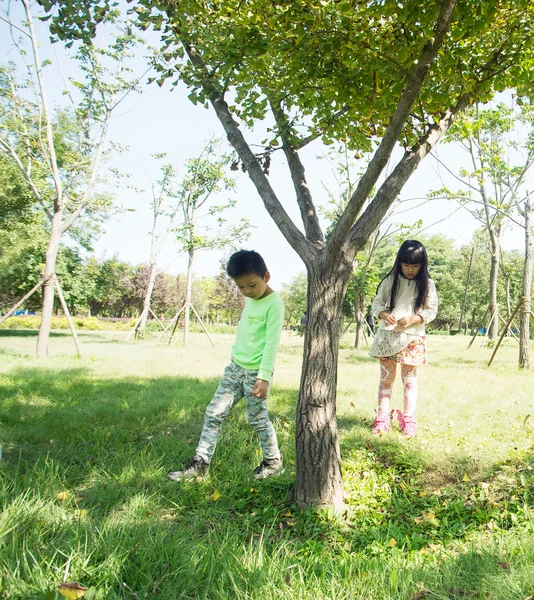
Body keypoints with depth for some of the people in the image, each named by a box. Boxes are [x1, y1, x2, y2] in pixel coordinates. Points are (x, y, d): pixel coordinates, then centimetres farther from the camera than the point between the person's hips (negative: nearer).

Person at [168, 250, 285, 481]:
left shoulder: (274, 304, -17)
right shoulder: (249, 299, 8)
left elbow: (272, 343, -21)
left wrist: (264, 377, -24)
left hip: (256, 372, -8)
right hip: (235, 366, 8)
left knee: (258, 419, 4)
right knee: (214, 413, 6)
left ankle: (273, 462, 25)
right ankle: (200, 462, 14)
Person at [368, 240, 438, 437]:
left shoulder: (427, 285, -2)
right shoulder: (390, 280, 1)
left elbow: (431, 311, -1)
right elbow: (377, 303, 5)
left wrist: (413, 319, -19)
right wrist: (384, 314, -17)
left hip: (412, 338, -1)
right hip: (388, 336, 1)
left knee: (409, 380, 9)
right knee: (386, 378, 7)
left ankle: (408, 420, 20)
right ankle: (382, 419, 15)